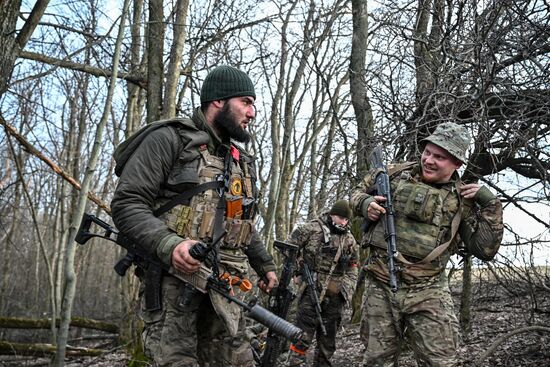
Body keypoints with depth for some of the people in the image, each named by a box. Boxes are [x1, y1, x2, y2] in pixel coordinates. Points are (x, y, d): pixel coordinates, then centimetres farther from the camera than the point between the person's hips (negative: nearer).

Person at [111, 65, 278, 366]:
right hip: (174, 280, -6)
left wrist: (264, 264, 27)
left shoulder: (241, 160, 21)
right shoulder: (169, 139, -2)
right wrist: (169, 244, -26)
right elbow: (127, 204, -11)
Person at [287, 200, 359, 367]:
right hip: (311, 291, -5)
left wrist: (347, 289, 7)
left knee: (328, 340, 12)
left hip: (335, 296, 5)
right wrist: (297, 272, -4)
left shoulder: (350, 240, 11)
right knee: (303, 335, -8)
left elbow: (352, 269, 18)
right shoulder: (312, 229, -4)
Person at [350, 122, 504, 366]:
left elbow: (485, 250, 1)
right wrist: (365, 204, -4)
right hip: (381, 287, 1)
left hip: (428, 292, -1)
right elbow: (358, 192, 18)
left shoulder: (462, 200, 3)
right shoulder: (395, 174, 4)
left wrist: (491, 204, -7)